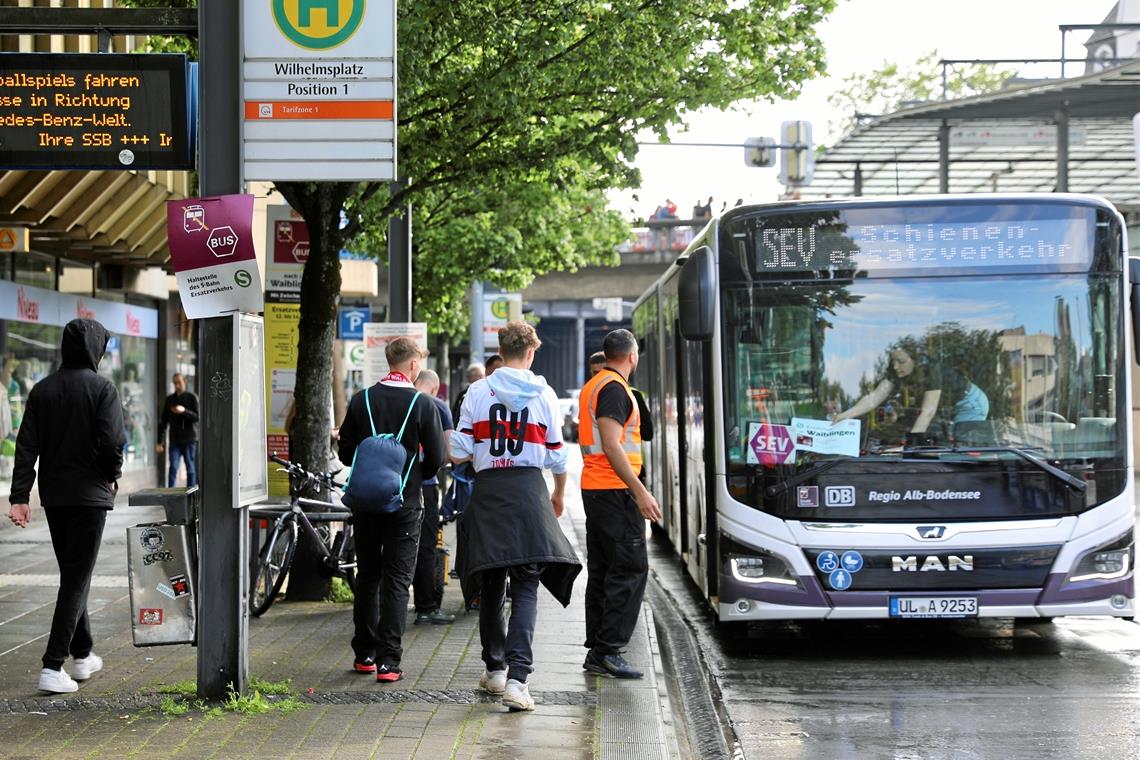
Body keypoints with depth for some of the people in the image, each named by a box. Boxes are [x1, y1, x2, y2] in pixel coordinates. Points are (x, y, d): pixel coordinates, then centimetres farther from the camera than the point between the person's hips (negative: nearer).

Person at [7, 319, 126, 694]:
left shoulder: (42, 389, 5)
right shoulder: (102, 388, -10)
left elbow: (27, 445, 0)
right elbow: (113, 442, -18)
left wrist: (20, 496, -2)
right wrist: (112, 477, 1)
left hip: (53, 494, 5)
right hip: (90, 494, -5)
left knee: (72, 574, 18)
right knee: (77, 579, -3)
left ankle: (83, 656, 26)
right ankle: (53, 666, -10)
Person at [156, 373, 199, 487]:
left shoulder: (192, 397, 1)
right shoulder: (170, 399, 10)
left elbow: (198, 417, -7)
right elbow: (163, 421, 13)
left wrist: (184, 411, -23)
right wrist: (159, 441, 10)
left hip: (190, 440, -2)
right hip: (175, 440, 2)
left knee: (191, 469, 2)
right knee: (173, 468, -8)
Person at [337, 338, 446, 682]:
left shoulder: (361, 400, 0)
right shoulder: (423, 405, -9)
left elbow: (345, 452, 3)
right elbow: (436, 457, -7)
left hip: (366, 502, 3)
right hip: (404, 503, -3)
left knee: (367, 577, 15)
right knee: (396, 581, 1)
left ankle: (365, 654, 21)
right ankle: (388, 662, -4)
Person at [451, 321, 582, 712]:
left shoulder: (478, 392, 1)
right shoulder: (544, 394, 2)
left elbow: (459, 453, 0)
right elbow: (557, 457, 6)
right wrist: (559, 496, 24)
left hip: (488, 490, 1)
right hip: (528, 489, -1)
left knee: (490, 584, 15)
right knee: (525, 586, -4)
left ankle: (495, 668, 27)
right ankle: (517, 677, -18)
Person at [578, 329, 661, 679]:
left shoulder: (592, 386, 17)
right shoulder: (614, 389, -13)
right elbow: (612, 446, -21)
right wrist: (640, 492, -23)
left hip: (593, 488, 10)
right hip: (615, 489, -10)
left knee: (602, 569, 12)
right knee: (631, 568, -8)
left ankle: (597, 649, 15)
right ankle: (608, 650, -10)